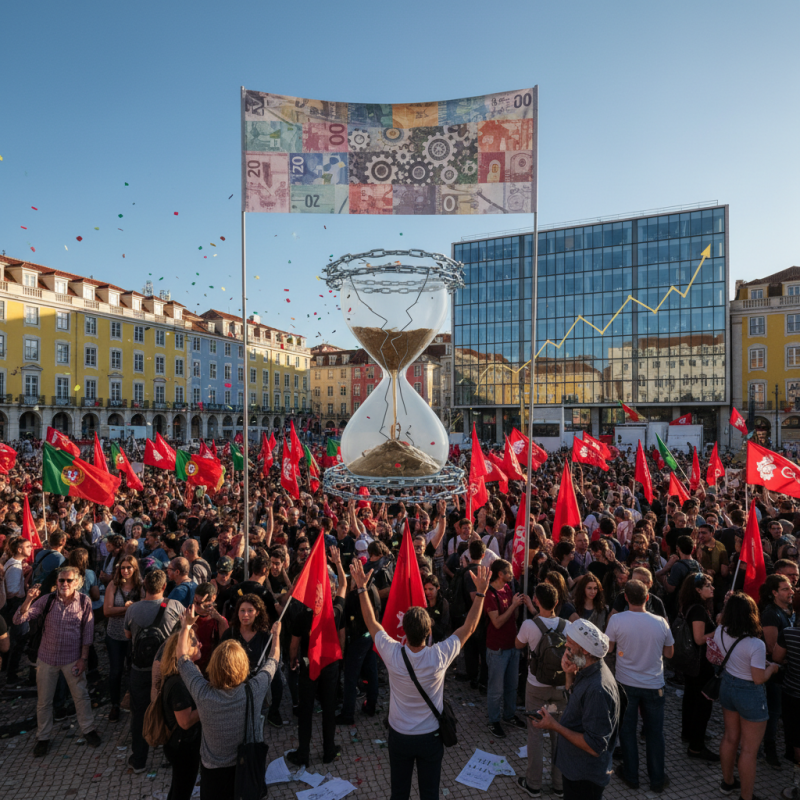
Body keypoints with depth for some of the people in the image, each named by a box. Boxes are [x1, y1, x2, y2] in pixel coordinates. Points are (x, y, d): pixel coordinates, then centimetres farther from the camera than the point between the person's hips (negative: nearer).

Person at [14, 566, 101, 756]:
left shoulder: (84, 602, -12)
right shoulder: (47, 600, -10)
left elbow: (88, 632, -6)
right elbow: (18, 620, -14)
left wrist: (83, 658, -7)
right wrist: (29, 600, -31)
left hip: (72, 658, -1)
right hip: (47, 658, 1)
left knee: (81, 696, 10)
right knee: (44, 700, 15)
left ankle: (88, 730, 30)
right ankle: (43, 737, 36)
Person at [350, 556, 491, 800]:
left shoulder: (392, 655, -27)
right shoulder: (439, 657, -28)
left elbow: (371, 622, -11)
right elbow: (469, 627, -16)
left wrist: (361, 587, -6)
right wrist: (481, 592, -11)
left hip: (399, 736, 1)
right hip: (430, 737, -1)